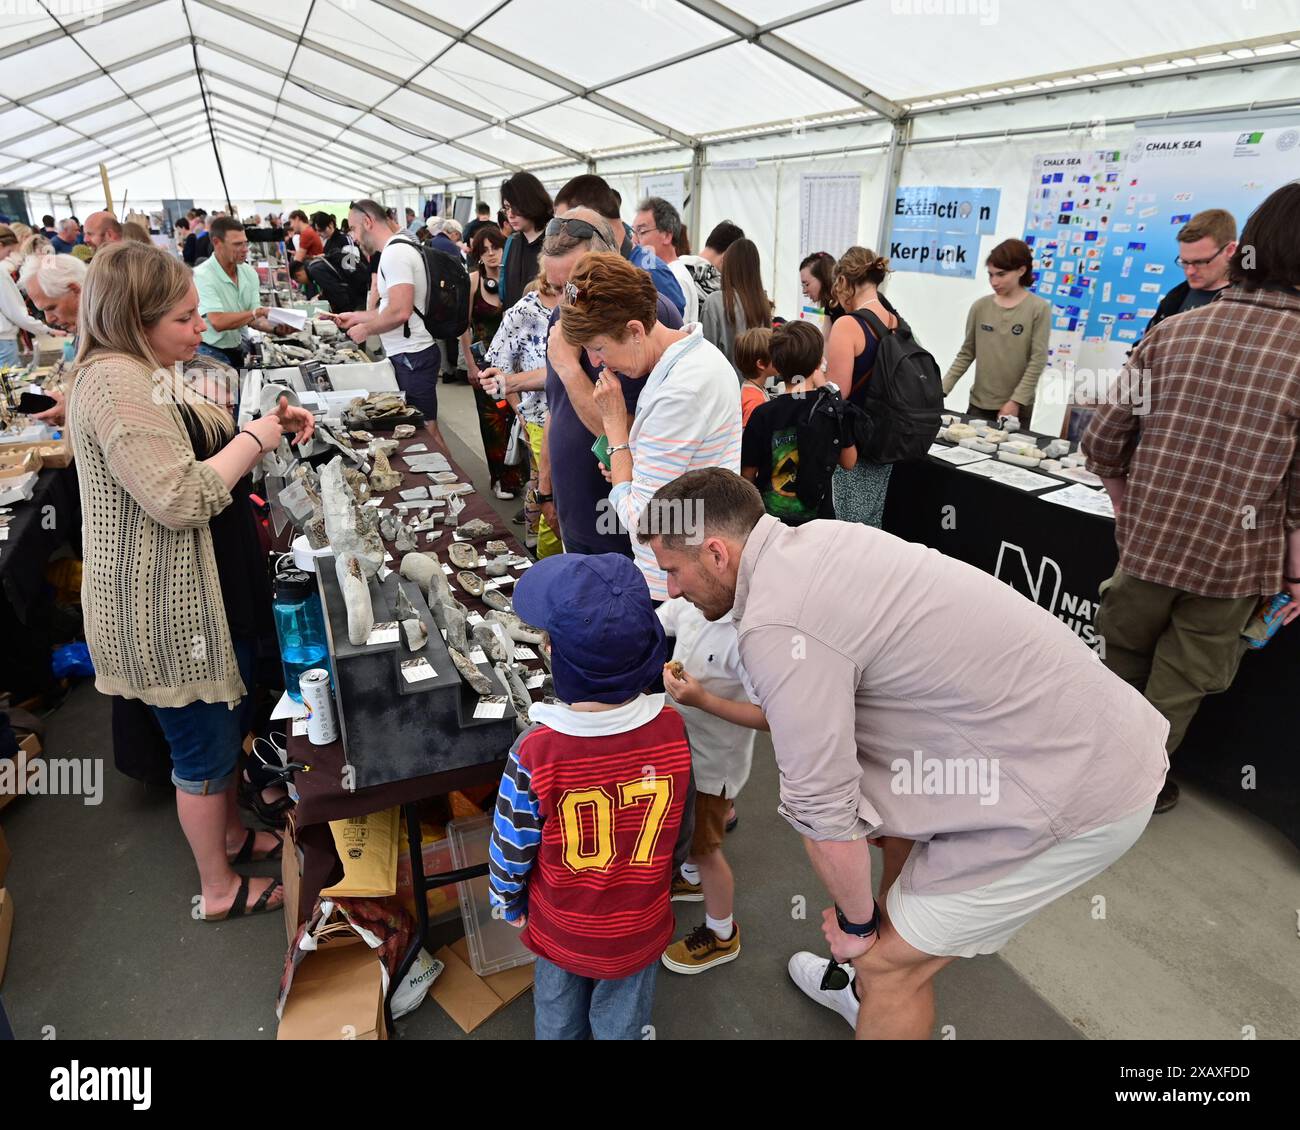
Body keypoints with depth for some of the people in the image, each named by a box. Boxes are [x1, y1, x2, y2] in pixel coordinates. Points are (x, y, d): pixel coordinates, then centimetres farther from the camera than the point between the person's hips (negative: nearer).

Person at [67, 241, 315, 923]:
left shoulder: (148, 373, 9)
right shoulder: (113, 383, -23)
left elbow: (201, 461, 20)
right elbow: (180, 499, -30)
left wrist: (272, 429, 4)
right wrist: (254, 439, -20)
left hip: (209, 591, 10)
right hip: (166, 610, -10)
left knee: (230, 721, 24)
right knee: (204, 745, 7)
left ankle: (230, 835, 47)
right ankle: (219, 889, 29)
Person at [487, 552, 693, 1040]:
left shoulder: (536, 751, -32)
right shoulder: (672, 730, -24)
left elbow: (510, 849, -16)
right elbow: (681, 831, -8)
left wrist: (509, 905, 5)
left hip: (561, 928, -1)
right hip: (640, 927, 1)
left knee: (560, 1019, 30)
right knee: (622, 1022, 28)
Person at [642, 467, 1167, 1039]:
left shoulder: (777, 627, -25)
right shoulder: (815, 538, 2)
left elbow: (822, 808, -18)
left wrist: (856, 921, -1)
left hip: (1077, 791, -9)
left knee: (892, 960, 2)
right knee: (906, 838, 28)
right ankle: (876, 990, 51)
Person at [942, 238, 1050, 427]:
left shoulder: (1039, 308, -5)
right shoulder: (980, 306, 4)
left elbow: (1038, 360, -9)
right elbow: (966, 354, 7)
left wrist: (1016, 401, -15)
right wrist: (942, 389, -2)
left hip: (1017, 407, -3)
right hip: (979, 404, 3)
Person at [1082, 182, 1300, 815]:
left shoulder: (1172, 332, -3)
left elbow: (1103, 441, -3)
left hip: (1147, 542, 2)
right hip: (1236, 561, -2)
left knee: (1124, 656, 23)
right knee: (1179, 686, 16)